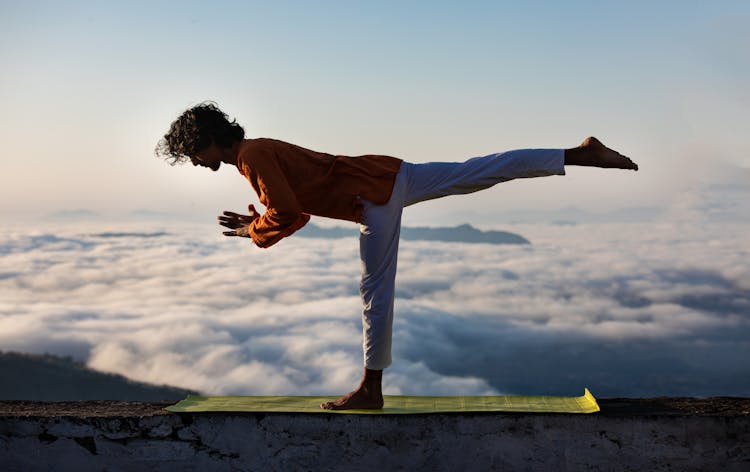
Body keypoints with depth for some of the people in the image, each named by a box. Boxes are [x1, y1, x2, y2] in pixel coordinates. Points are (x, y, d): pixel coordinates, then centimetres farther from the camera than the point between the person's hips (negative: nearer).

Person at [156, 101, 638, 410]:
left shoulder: (254, 155, -10)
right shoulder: (260, 154, 20)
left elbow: (286, 213, -20)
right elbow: (299, 212, 26)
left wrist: (254, 231, -2)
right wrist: (259, 222, 15)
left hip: (374, 195, -9)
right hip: (390, 177, 9)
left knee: (376, 289, -2)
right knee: (479, 172, 5)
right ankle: (580, 153, 5)